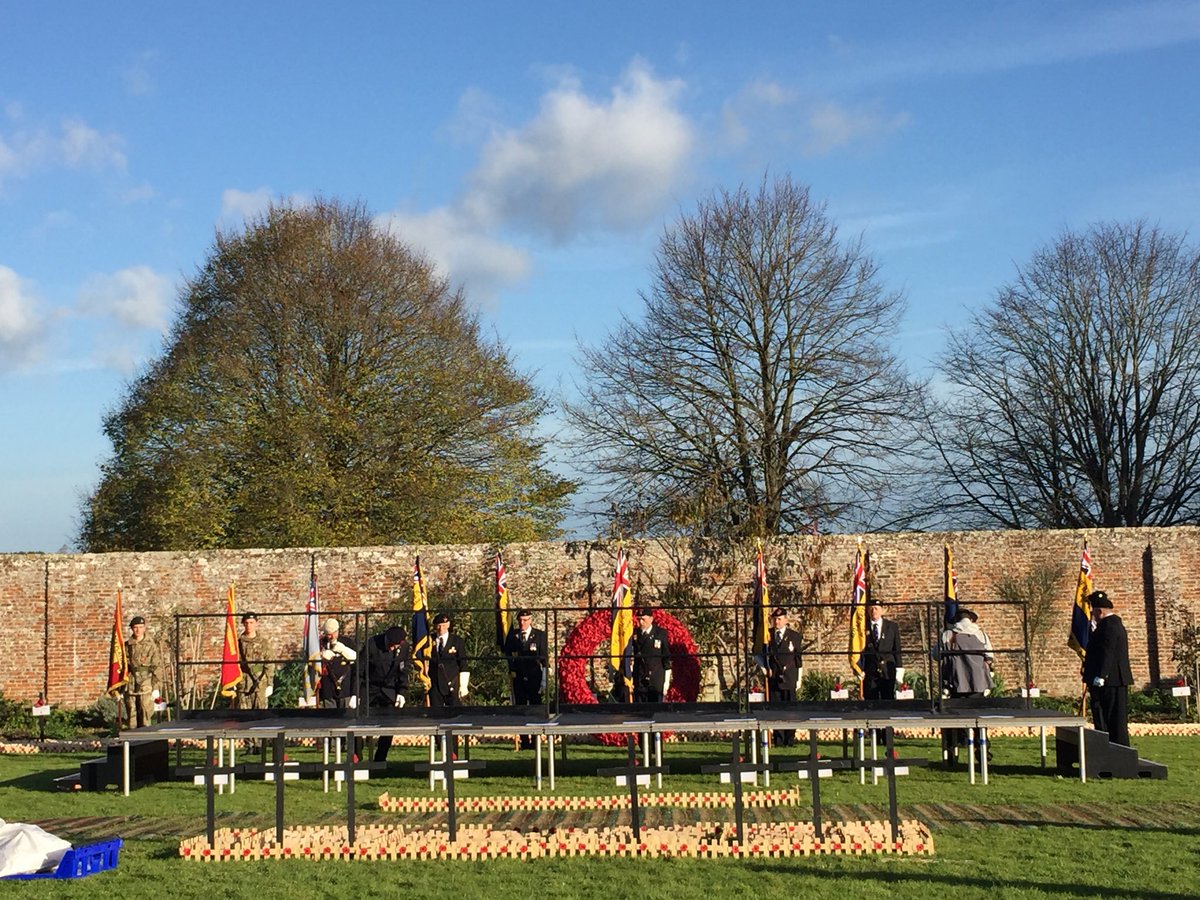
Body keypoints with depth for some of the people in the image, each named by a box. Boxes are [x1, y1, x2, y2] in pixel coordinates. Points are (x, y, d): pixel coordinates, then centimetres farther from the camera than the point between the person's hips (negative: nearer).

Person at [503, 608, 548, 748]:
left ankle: (535, 741, 3)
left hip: (534, 677, -1)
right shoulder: (512, 635, 8)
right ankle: (524, 741, 4)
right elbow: (506, 653, 9)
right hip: (518, 678, 1)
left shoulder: (540, 635, 3)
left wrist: (544, 679, -5)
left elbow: (544, 658, 1)